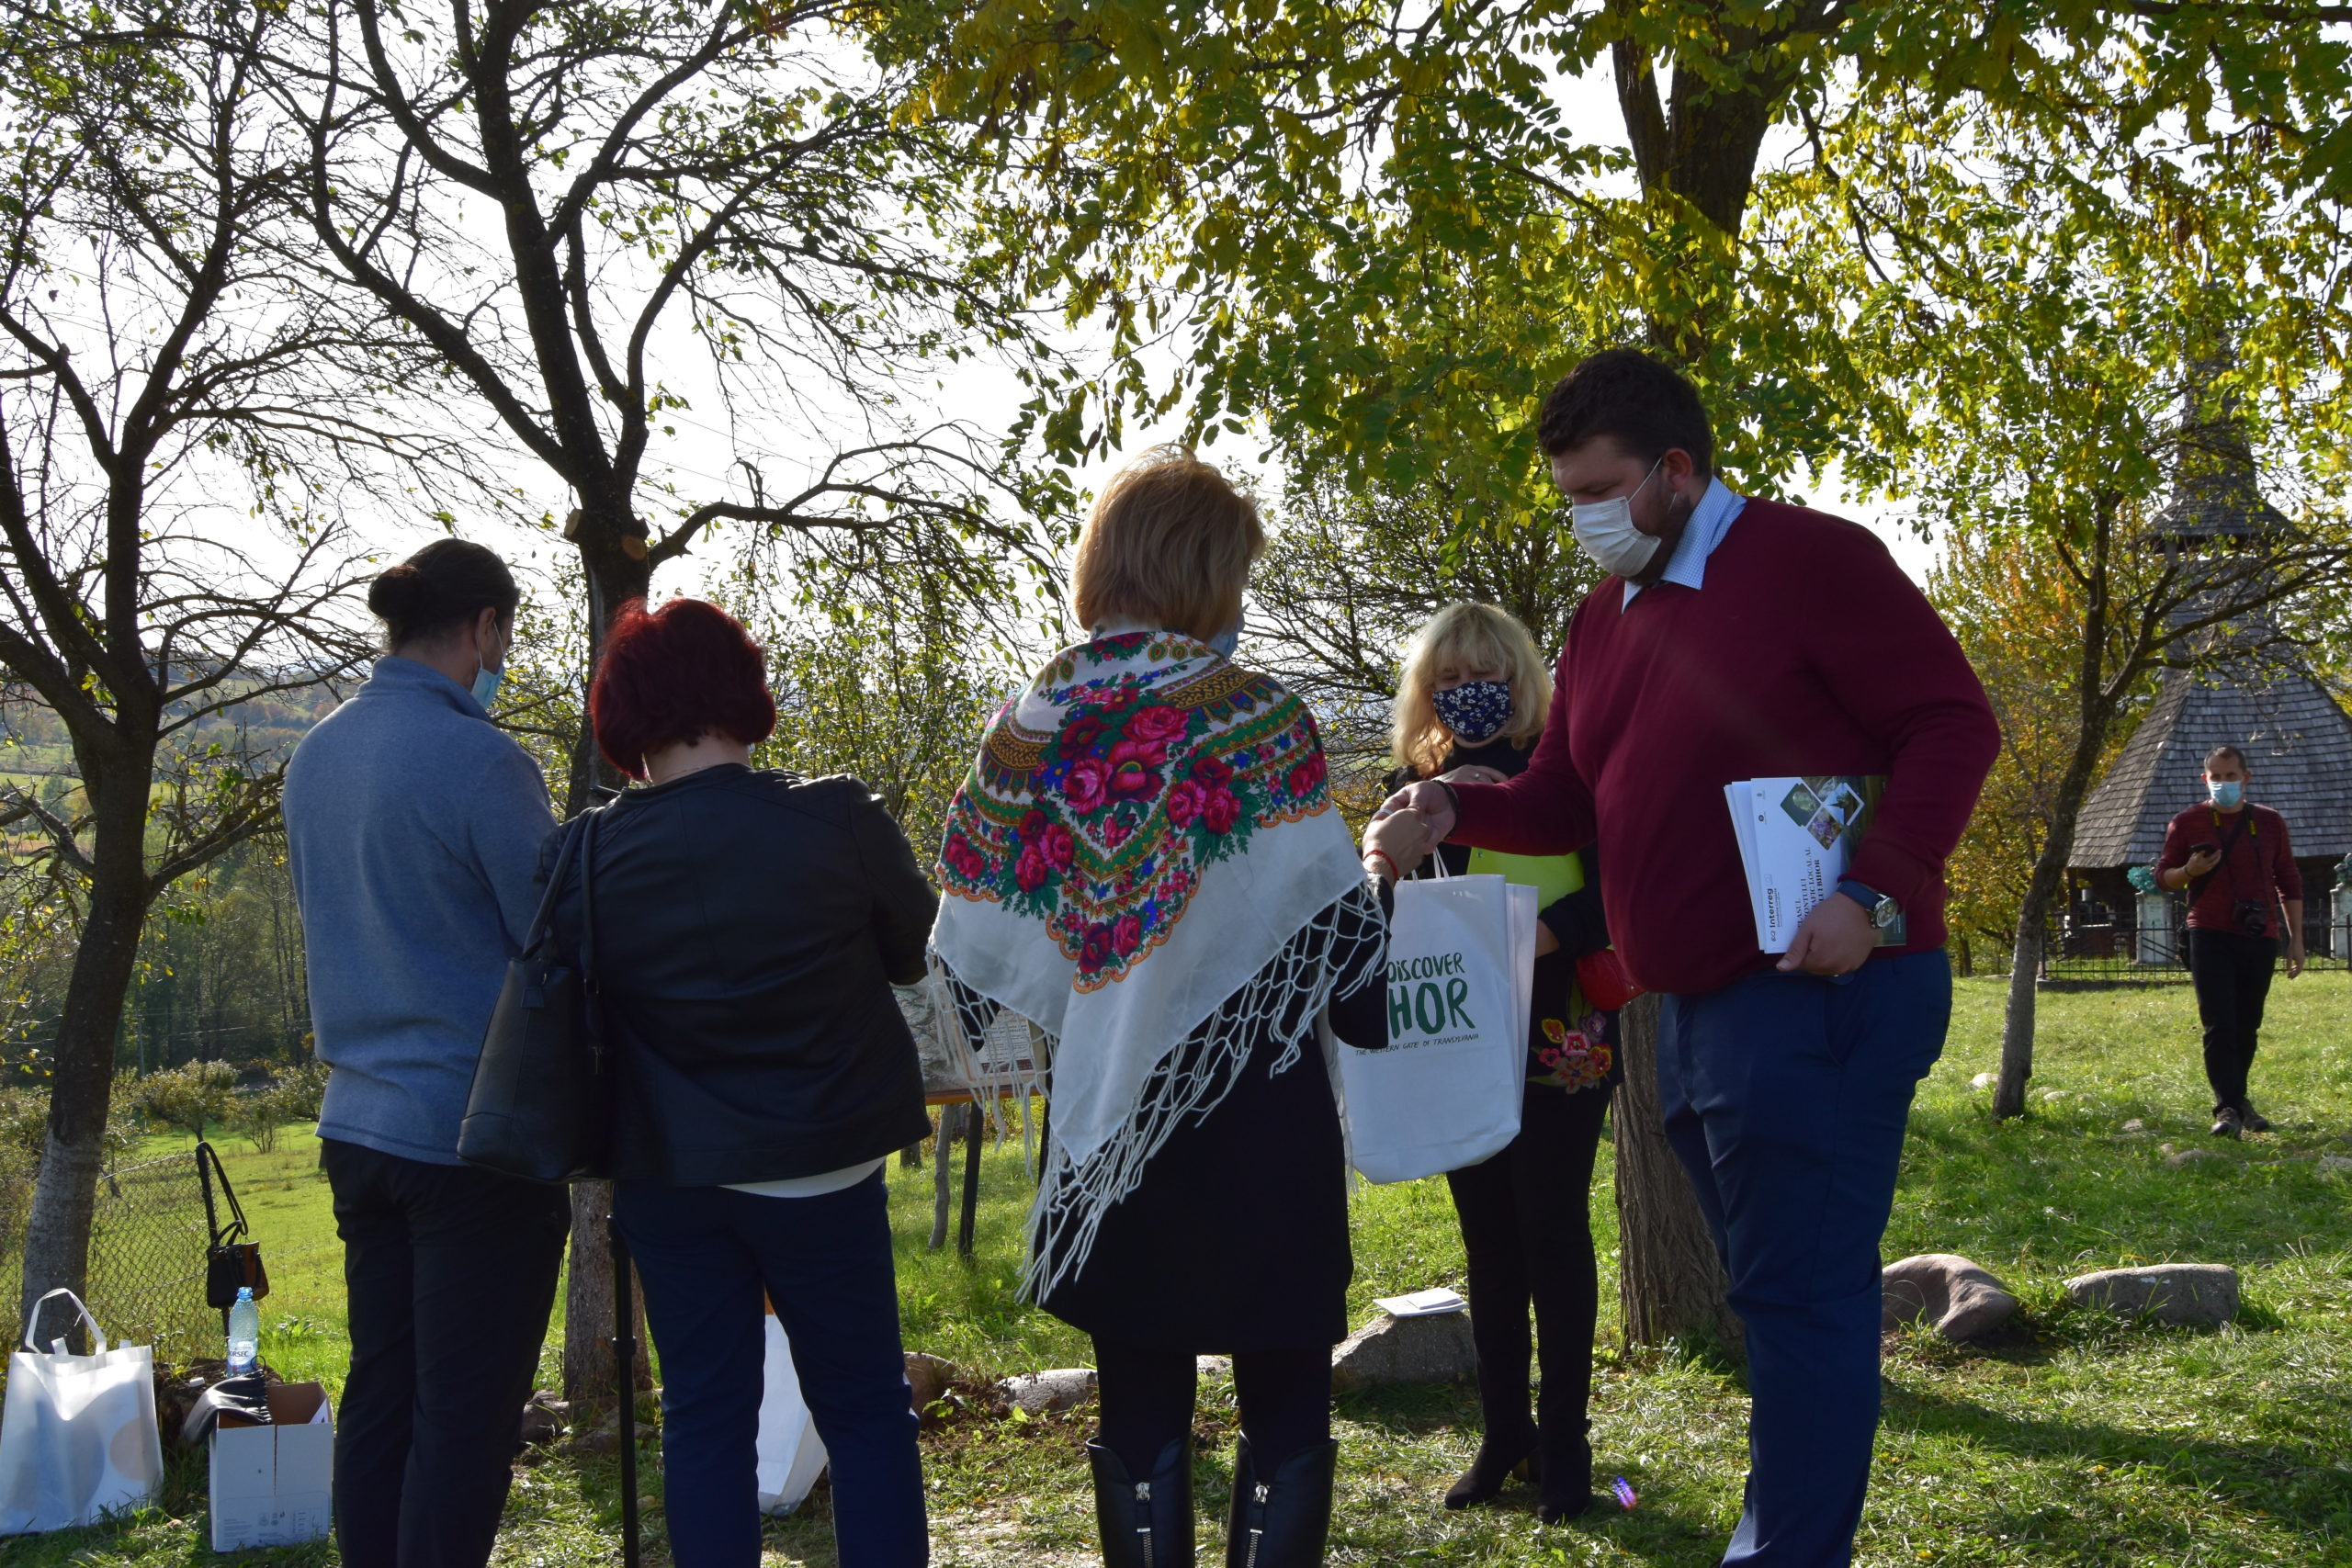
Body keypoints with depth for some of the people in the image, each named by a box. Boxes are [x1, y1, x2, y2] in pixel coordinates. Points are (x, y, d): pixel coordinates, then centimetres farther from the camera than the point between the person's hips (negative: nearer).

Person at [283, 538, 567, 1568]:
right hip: (477, 1130, -8)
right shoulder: (479, 761, -16)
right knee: (465, 1415, 0)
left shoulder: (315, 754, 8)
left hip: (359, 1124, 8)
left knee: (380, 1394, 15)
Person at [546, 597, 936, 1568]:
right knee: (865, 1413, 11)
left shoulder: (590, 860, -10)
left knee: (704, 1416, 12)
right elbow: (916, 953, 0)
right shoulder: (839, 822, -15)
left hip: (668, 1178, 2)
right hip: (824, 1164, -1)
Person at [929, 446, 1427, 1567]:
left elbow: (975, 951, 3)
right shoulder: (1253, 717, -10)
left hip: (1106, 1124, 4)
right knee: (1283, 1403, 6)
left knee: (1139, 1405, 12)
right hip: (1254, 1108, -4)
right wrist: (1381, 863, 10)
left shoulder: (1026, 732, 2)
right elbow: (1327, 918, -11)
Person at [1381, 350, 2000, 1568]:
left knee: (1799, 1295, -7)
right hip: (1693, 1004, 8)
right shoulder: (1603, 618, 15)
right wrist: (1457, 810, -1)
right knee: (1778, 1288, 15)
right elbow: (1564, 800, 19)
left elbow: (1952, 723, -12)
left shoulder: (1809, 558, -8)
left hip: (1821, 996, -8)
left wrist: (1876, 895, -22)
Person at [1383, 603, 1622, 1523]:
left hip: (1558, 1041, -4)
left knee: (1551, 1229, -4)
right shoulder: (1414, 783, 10)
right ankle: (1503, 1435, 19)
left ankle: (1564, 1444, 4)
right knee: (1488, 1238, 10)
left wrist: (1545, 932, -25)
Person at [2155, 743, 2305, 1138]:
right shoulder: (2186, 823, 4)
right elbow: (2163, 875, 7)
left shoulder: (2270, 823, 11)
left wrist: (2296, 938, 11)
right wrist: (2189, 871, -16)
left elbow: (2289, 883, 15)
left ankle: (2237, 1100, 24)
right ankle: (2228, 1108, -16)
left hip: (2260, 938, 3)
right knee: (2219, 1025, -12)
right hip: (2211, 937, -3)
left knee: (2247, 1026, 9)